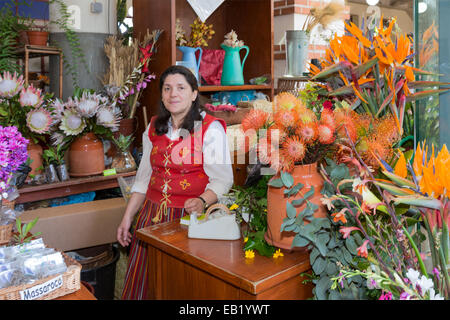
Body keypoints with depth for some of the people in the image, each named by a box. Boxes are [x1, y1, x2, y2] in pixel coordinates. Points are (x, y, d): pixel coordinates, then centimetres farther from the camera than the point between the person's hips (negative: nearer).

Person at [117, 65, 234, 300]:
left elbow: (222, 178, -12)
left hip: (190, 216, -5)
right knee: (143, 278, 7)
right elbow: (143, 178, 16)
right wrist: (127, 218, 12)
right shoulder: (154, 129, 11)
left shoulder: (210, 129, -7)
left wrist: (202, 201, -31)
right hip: (152, 212, 5)